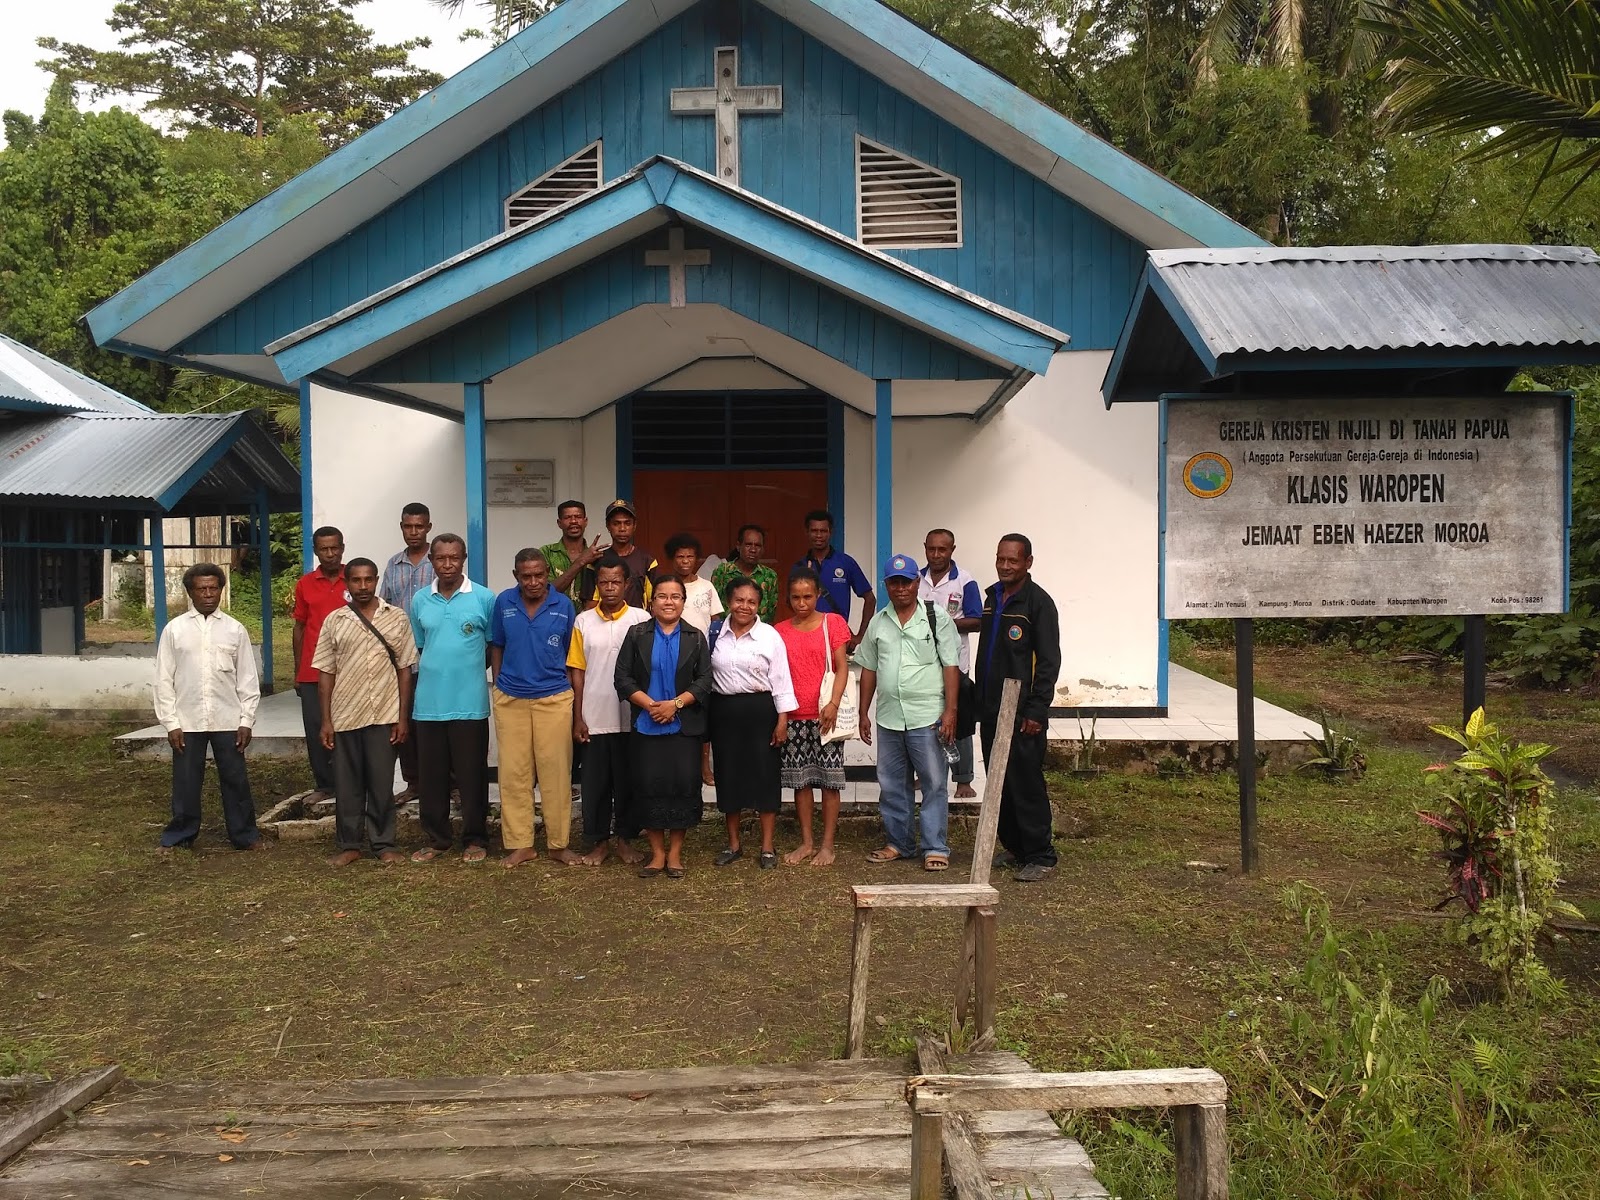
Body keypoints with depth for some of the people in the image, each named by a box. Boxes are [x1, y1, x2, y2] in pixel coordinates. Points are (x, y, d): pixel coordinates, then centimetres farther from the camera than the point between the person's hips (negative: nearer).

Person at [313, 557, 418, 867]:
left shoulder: (397, 618, 3)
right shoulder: (334, 621, 4)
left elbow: (405, 670, 3)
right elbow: (326, 673, 5)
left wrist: (403, 717, -1)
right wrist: (325, 721, 0)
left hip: (384, 716, -1)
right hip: (344, 716, 1)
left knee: (382, 783, 5)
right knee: (348, 785, 8)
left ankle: (384, 843, 16)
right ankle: (349, 845, 18)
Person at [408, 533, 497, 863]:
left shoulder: (484, 598, -3)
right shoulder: (420, 600, 7)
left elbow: (494, 646, 4)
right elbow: (418, 647, 15)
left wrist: (467, 667, 0)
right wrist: (437, 669, 4)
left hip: (470, 703, -3)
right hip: (428, 703, 3)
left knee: (472, 774, 4)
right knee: (431, 775, 9)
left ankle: (475, 839, 16)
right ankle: (436, 838, 21)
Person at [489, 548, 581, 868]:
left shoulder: (563, 605, -2)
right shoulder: (503, 602, 1)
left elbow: (571, 653, 5)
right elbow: (496, 647, 10)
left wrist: (573, 694, 5)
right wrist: (498, 687, 8)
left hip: (554, 698, -1)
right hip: (510, 699, 1)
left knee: (556, 772, 2)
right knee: (513, 773, 4)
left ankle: (559, 843, 14)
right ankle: (519, 844, 14)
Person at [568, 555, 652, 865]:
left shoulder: (641, 619, -2)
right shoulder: (583, 621, 3)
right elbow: (577, 673, 4)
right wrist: (578, 718, 1)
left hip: (631, 717, -1)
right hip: (594, 718, 1)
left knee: (628, 781, 8)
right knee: (595, 782, 8)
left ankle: (624, 838, 22)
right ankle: (599, 841, 20)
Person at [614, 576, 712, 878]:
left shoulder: (696, 638, 6)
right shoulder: (637, 635, 6)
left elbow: (704, 680, -1)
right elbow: (623, 677, -1)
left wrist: (676, 703, -14)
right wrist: (650, 704, -13)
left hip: (684, 727, 0)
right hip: (646, 726, 0)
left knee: (683, 785, -1)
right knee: (649, 786, 0)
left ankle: (675, 852, 11)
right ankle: (657, 853, 12)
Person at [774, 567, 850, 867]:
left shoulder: (833, 623, 0)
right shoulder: (780, 631, 8)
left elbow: (842, 667, -4)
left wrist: (833, 704, -15)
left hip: (825, 714, -3)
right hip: (794, 717, 3)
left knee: (829, 779, 1)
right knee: (800, 779, 8)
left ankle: (827, 844, 9)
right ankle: (806, 842, 18)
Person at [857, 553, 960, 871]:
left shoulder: (937, 618, -1)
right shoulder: (878, 623, 9)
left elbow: (950, 666, -4)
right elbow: (868, 670, 13)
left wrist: (950, 710, -11)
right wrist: (863, 714, 11)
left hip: (928, 717, -4)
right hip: (889, 718, 4)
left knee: (935, 784, -1)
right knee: (891, 786, 12)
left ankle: (935, 848, 6)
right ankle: (898, 843, 24)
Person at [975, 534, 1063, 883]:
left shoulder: (1038, 601, -9)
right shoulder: (992, 597, 14)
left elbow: (1049, 661, -12)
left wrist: (1037, 711, -17)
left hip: (1022, 713, -7)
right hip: (991, 710, 8)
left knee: (1026, 785, -5)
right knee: (999, 785, 12)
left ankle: (1041, 857, 3)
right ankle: (1014, 848, 23)